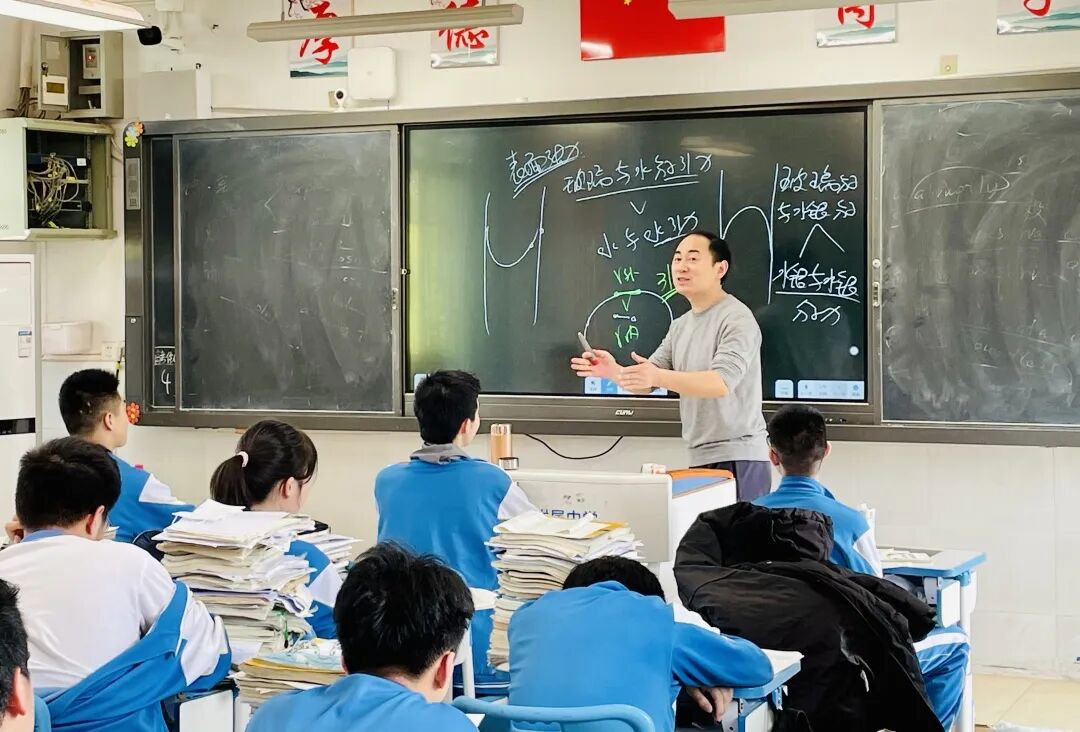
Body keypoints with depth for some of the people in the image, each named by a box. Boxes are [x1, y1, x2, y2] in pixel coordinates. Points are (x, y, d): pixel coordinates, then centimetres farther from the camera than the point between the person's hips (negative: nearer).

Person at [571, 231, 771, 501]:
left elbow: (722, 382, -23)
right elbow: (645, 381, 14)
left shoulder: (737, 319, -9)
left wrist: (658, 376, -35)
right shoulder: (680, 326, 17)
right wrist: (614, 371, -9)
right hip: (699, 459, 7)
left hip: (738, 458, -7)